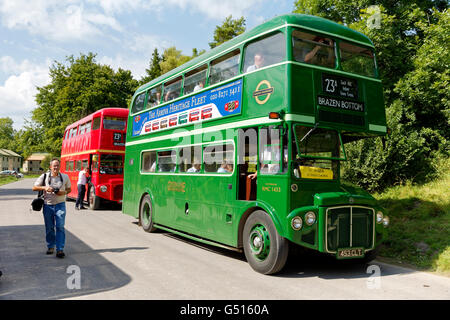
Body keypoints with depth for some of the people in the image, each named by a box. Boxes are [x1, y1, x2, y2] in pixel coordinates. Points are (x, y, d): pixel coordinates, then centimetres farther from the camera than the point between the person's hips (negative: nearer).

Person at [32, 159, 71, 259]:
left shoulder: (65, 177, 3)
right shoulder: (44, 176, 1)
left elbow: (69, 189, 13)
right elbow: (34, 188, 3)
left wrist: (64, 192, -10)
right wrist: (44, 188, -15)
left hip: (60, 205, -1)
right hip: (48, 205, 1)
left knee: (60, 227, -8)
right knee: (49, 228, 9)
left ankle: (60, 249, -6)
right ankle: (50, 246, 26)